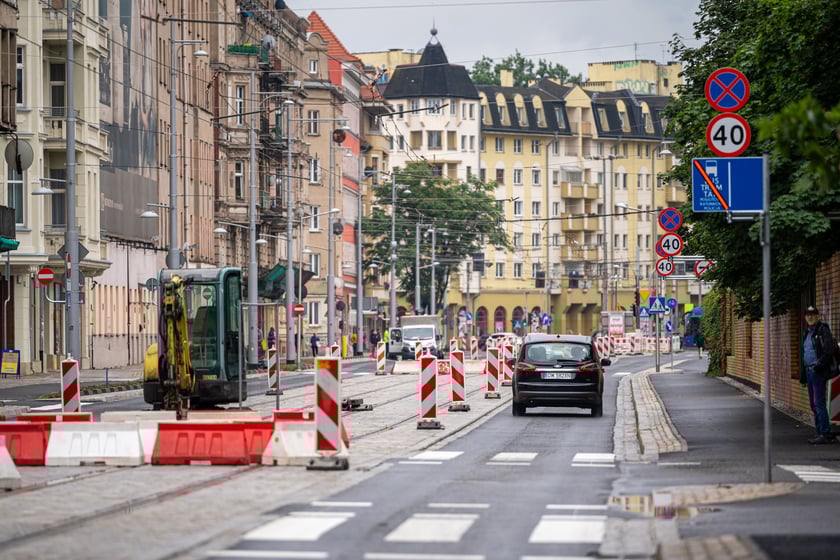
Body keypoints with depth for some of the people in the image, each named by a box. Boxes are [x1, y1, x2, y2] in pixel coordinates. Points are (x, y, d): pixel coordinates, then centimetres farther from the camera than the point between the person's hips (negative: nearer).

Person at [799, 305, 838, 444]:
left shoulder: (823, 330, -8)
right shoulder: (806, 333, 19)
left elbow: (830, 349, -17)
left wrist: (819, 365, -19)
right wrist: (802, 375, 19)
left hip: (819, 371, -9)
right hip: (809, 371, 9)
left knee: (819, 403, -13)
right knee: (813, 404, 10)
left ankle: (825, 434, -13)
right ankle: (821, 433, 14)